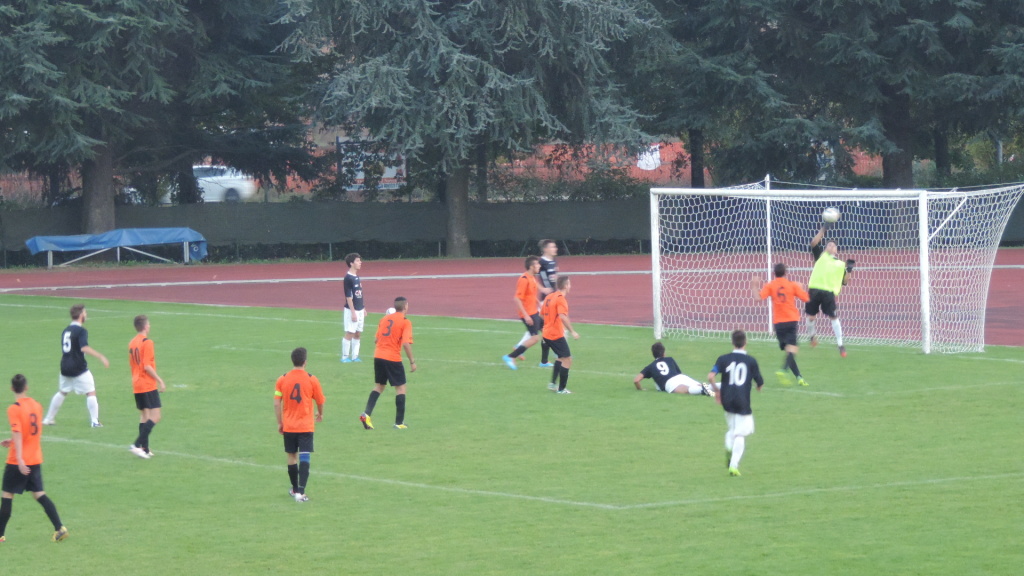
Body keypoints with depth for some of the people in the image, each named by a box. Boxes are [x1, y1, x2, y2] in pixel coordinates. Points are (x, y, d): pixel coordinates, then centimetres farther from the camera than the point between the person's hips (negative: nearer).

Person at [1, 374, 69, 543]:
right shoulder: (36, 406, 6)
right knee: (39, 494, 10)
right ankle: (60, 528, 0)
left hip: (19, 463, -6)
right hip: (36, 459, 6)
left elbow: (17, 433, -22)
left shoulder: (14, 409, -15)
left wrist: (19, 459, -26)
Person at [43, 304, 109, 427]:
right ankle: (95, 421, -5)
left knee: (62, 392, 22)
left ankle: (48, 419, 25)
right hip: (79, 369, -7)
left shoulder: (66, 330, 13)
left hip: (65, 367, 7)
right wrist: (101, 357, -30)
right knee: (91, 393, 1)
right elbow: (84, 348, -27)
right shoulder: (81, 331, -12)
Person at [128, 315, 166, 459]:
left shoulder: (132, 343, 9)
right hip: (148, 386, -8)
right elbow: (147, 366, -19)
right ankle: (137, 445, -17)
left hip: (137, 386, 8)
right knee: (155, 417, -7)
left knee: (144, 415, 14)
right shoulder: (147, 342, -14)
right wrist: (160, 380, -14)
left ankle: (145, 449, 12)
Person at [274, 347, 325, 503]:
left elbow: (277, 404, -3)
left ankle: (295, 490, 29)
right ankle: (300, 492, -17)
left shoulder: (282, 380, -3)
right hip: (306, 425, -2)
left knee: (292, 457, 15)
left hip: (288, 426, 2)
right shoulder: (312, 380, -7)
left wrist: (279, 423, 9)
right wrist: (320, 415, 25)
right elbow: (320, 402, 3)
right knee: (304, 458, -6)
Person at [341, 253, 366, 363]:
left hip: (360, 310, 8)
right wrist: (353, 312, -19)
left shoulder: (357, 277, 11)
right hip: (351, 310, -8)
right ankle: (345, 357, 2)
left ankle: (354, 356, 16)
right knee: (350, 333, -5)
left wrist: (363, 309, 19)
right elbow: (348, 296, -17)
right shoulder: (348, 278, -14)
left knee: (358, 334, 10)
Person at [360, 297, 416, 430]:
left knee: (379, 386, 17)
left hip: (378, 356, 6)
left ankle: (366, 414, 1)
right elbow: (406, 343, -16)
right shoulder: (405, 322, -7)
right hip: (393, 359, -6)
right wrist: (412, 362, -9)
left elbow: (376, 340, 15)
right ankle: (399, 422, 7)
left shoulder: (384, 319, 11)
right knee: (400, 388, 7)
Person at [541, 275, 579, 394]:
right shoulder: (561, 299, -17)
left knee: (560, 357, 25)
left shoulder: (549, 297, 9)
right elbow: (563, 317, -30)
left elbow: (542, 315, 19)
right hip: (557, 335, -9)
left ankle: (553, 383, 22)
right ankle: (561, 389, 0)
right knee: (567, 360, -2)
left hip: (547, 334, 9)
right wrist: (572, 332, -28)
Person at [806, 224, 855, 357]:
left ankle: (840, 344, -4)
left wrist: (849, 271, 2)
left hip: (829, 292, 0)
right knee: (810, 316, 3)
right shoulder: (821, 256, 18)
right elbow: (814, 243, 5)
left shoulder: (840, 264, 19)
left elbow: (844, 281, 17)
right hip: (815, 290, 1)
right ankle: (812, 335, 32)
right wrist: (823, 230, 1)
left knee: (833, 316, -10)